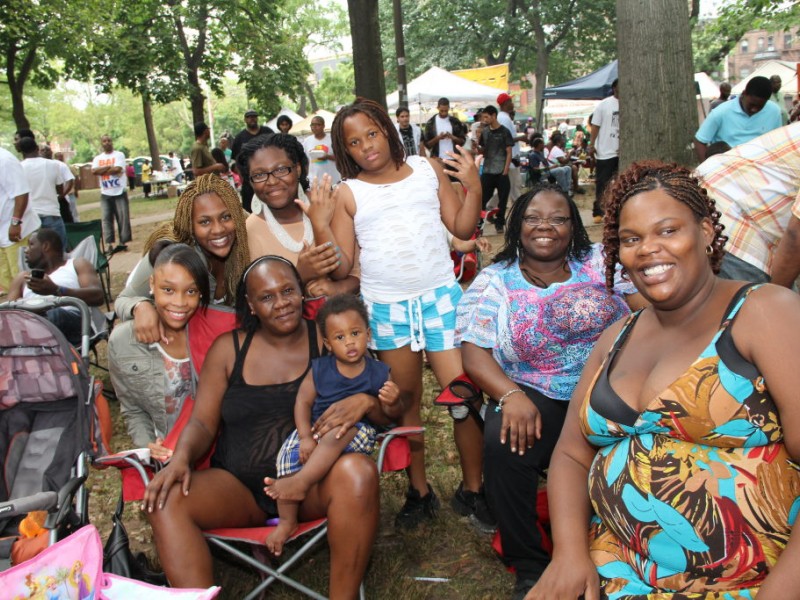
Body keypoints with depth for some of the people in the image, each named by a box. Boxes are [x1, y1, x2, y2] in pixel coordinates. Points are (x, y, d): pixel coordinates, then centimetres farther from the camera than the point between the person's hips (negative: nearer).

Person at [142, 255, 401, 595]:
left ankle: (343, 595, -17)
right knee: (165, 500, -25)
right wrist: (181, 458, -15)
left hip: (313, 483, -1)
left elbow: (390, 412, 3)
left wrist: (365, 402, -21)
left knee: (357, 472, -33)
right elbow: (202, 422, 7)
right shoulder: (228, 349, 10)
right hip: (240, 487, 2)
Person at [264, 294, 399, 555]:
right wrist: (306, 437, -13)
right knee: (290, 453, -24)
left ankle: (301, 482, -30)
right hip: (316, 431, 2)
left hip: (358, 434, -2)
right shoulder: (320, 369, 2)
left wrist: (392, 402, -22)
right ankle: (287, 521, -7)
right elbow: (303, 401, 1)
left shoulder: (379, 373, -1)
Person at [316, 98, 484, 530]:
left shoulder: (429, 170, 5)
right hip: (385, 306, 1)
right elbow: (339, 268, -2)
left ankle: (472, 488, 16)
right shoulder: (347, 193, 2)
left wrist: (474, 188, -8)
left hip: (440, 296, 0)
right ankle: (419, 491, 28)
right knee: (404, 402, 12)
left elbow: (462, 229, 6)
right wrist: (319, 225, -14)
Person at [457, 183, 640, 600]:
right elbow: (474, 353, -3)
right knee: (502, 442, -29)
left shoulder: (602, 262, 9)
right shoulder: (494, 282, 6)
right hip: (535, 395, -1)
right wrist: (511, 395, -22)